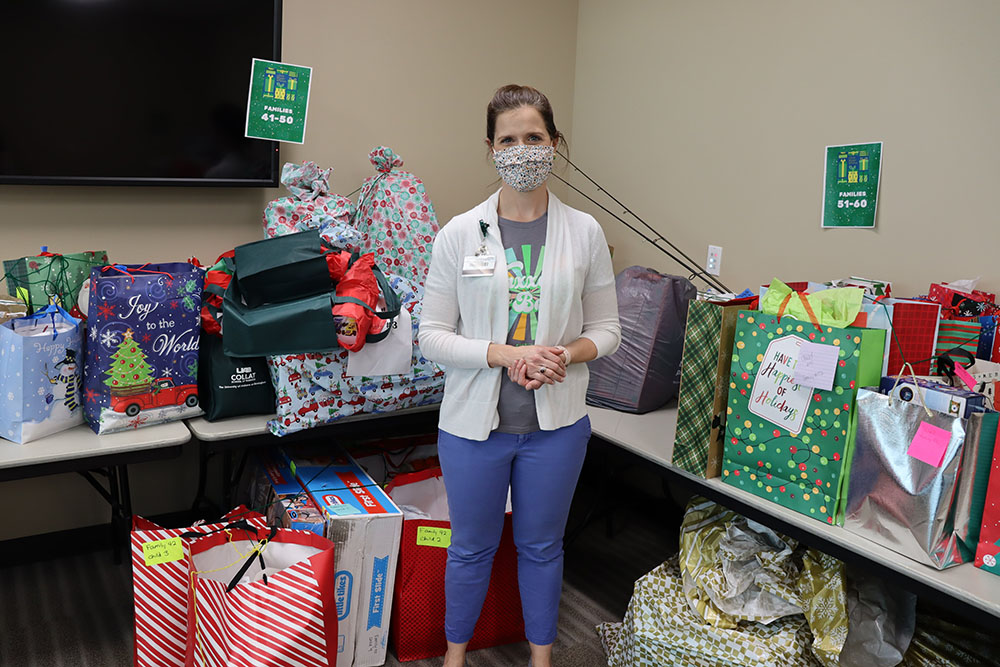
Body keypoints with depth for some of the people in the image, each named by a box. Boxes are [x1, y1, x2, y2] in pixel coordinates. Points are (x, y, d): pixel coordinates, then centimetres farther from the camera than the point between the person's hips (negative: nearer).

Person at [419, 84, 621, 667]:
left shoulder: (585, 232, -2)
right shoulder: (459, 234, -5)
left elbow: (606, 330, 3)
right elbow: (433, 336, -6)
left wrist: (563, 355, -17)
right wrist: (507, 355, -20)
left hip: (556, 422, 1)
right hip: (474, 421, 0)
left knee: (541, 546, 18)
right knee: (471, 547, 17)